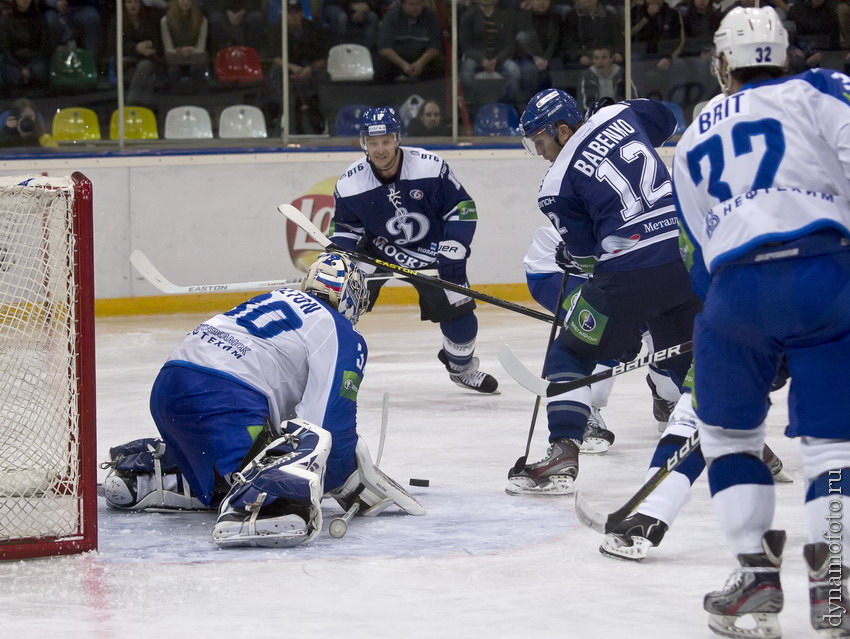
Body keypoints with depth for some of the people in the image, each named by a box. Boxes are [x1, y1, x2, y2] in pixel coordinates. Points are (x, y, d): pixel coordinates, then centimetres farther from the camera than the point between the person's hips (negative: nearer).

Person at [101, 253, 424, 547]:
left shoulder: (280, 299, 29)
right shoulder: (344, 337, 5)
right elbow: (331, 424, -2)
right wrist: (352, 485, 13)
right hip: (220, 398, -9)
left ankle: (140, 471, 24)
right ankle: (245, 511, -48)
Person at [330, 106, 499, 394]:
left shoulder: (431, 167, -24)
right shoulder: (349, 184, -17)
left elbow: (462, 209, -14)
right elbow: (344, 229, -1)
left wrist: (452, 254, -21)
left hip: (429, 251, -1)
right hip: (377, 249, 1)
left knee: (457, 309, -6)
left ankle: (461, 365, 23)